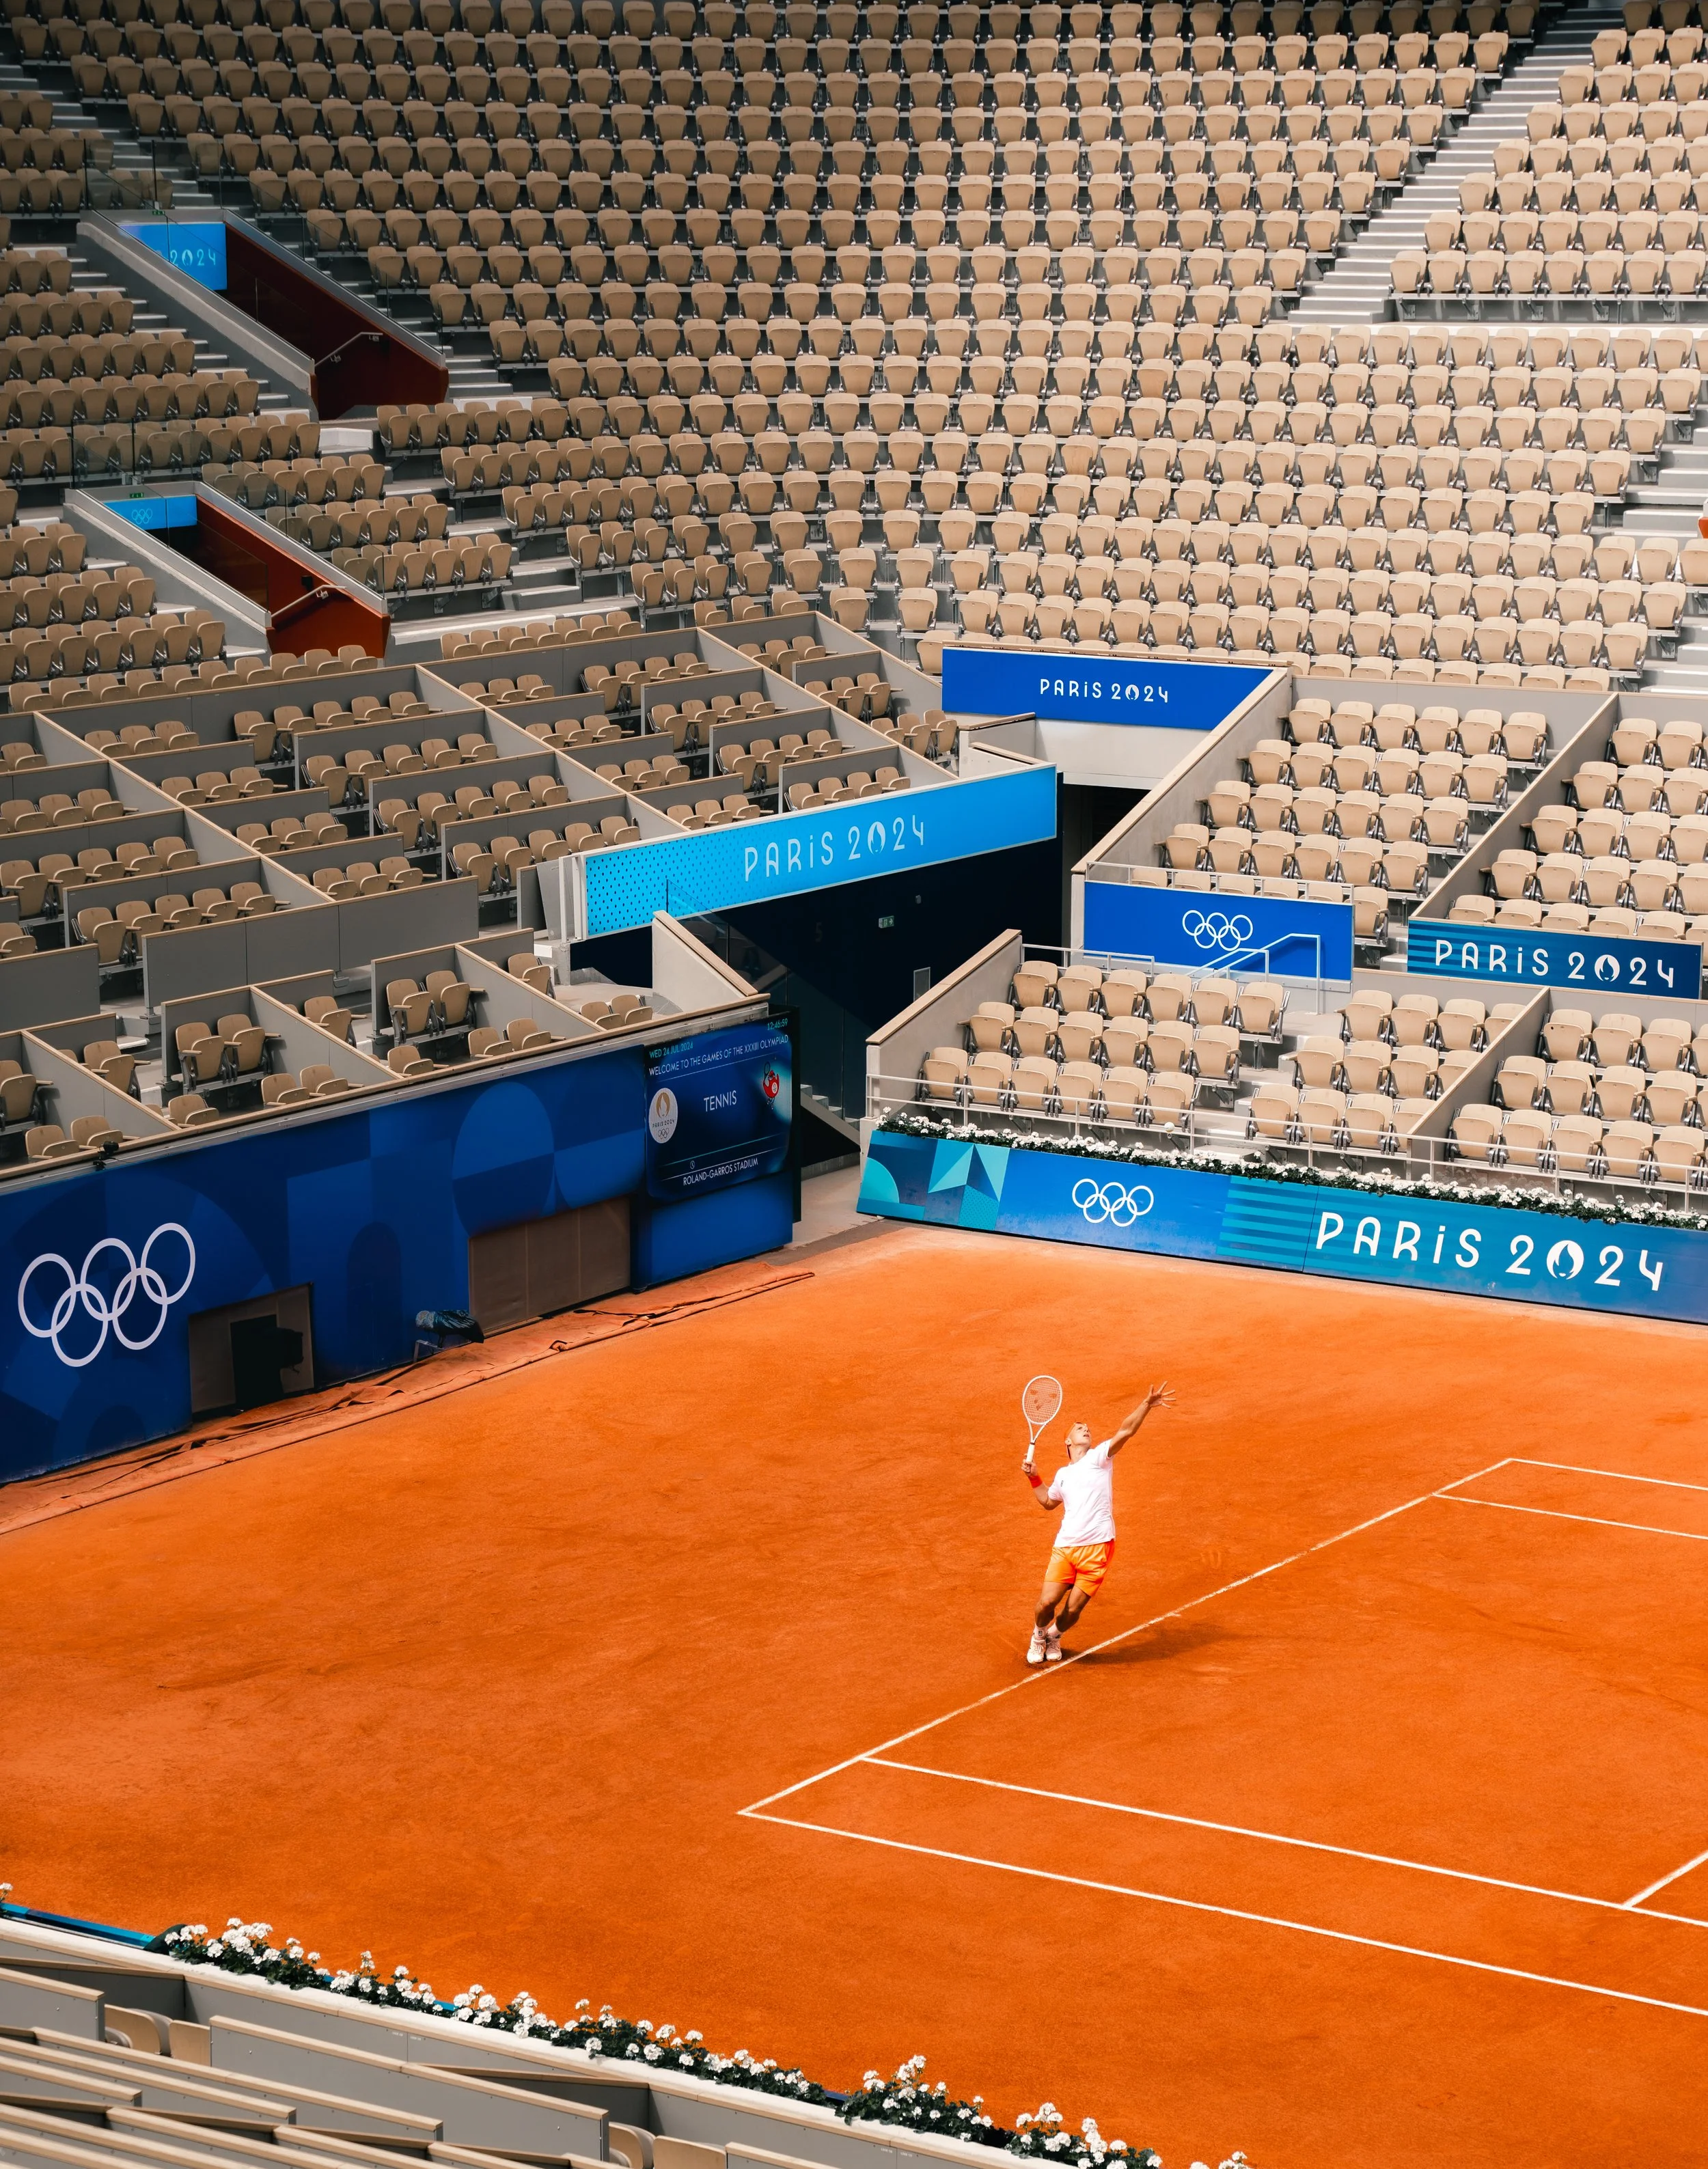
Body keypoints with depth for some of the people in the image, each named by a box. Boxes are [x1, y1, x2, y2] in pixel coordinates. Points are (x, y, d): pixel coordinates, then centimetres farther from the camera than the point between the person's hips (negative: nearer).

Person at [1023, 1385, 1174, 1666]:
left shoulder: (1099, 1457, 8)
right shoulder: (1062, 1475, 22)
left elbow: (1125, 1431, -7)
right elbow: (1048, 1502, 41)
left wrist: (1146, 1405, -21)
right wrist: (1034, 1479, 25)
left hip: (1097, 1548, -3)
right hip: (1064, 1547, 3)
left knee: (1072, 1610, -2)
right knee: (1047, 1603, -6)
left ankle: (1054, 1636, 29)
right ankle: (1039, 1635, 24)